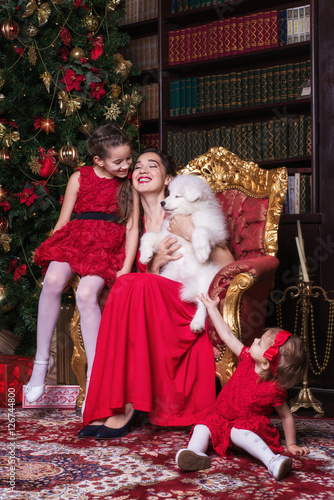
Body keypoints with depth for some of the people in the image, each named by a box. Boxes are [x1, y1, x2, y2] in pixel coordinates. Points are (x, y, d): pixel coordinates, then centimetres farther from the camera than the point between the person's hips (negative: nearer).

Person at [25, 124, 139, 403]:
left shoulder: (129, 185, 11)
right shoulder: (79, 178, 12)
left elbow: (132, 229, 6)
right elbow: (63, 221, 14)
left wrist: (126, 267, -5)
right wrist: (51, 252, 7)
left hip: (109, 246, -2)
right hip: (76, 238, 2)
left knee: (86, 294, -29)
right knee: (53, 280, -31)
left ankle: (94, 377, -22)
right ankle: (41, 359, -17)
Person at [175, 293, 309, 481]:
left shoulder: (275, 390, -21)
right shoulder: (247, 360, -7)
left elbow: (287, 416, -10)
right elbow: (228, 336, 2)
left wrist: (291, 444, -6)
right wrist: (212, 308, 6)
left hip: (249, 424, -5)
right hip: (220, 417, 5)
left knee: (239, 432, -37)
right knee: (203, 426, -19)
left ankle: (273, 460, -49)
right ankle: (195, 452, -46)